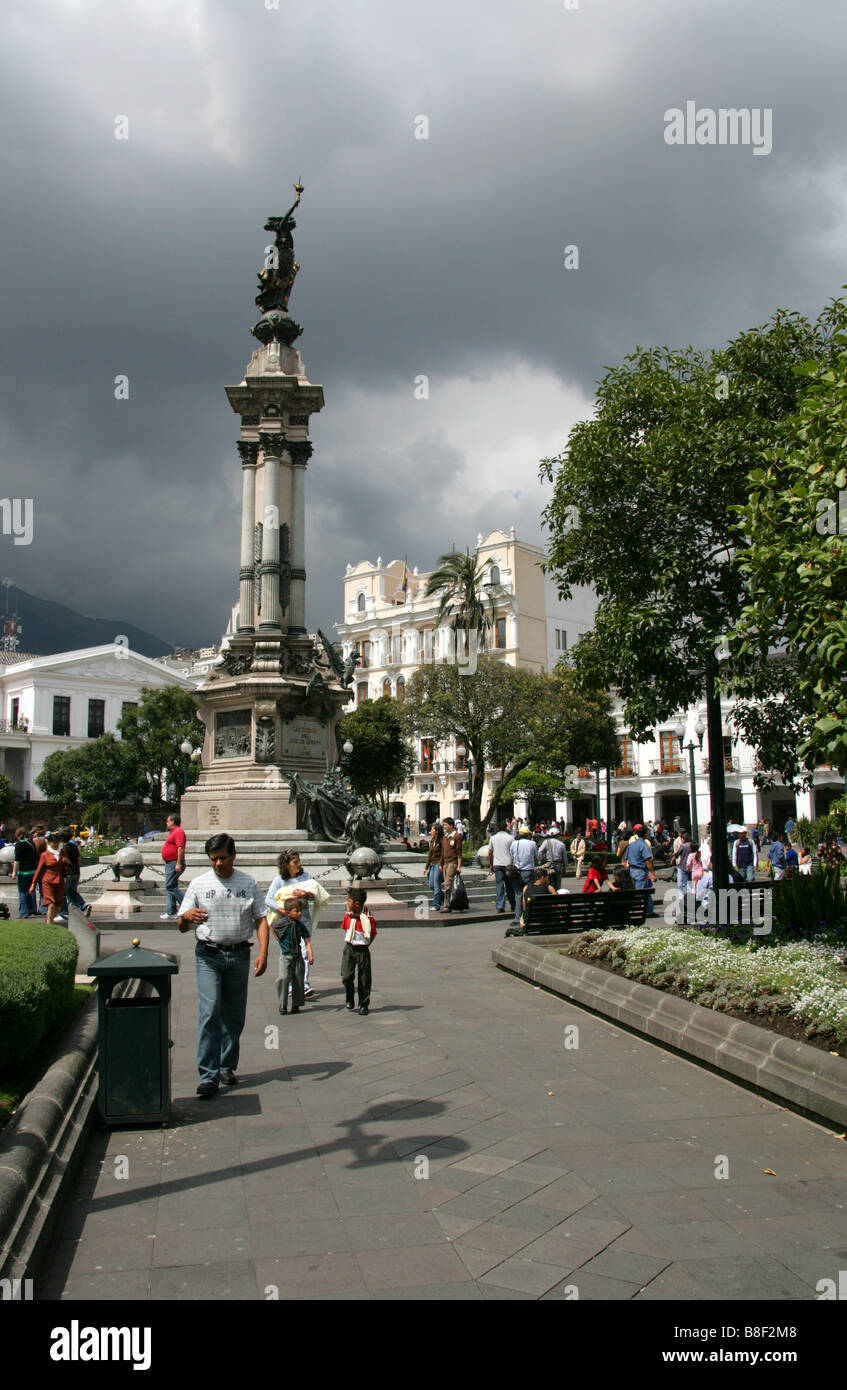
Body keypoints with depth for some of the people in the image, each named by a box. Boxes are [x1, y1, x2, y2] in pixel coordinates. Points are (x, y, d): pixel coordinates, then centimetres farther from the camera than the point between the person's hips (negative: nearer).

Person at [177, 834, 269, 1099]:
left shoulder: (249, 884, 8)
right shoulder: (198, 885, 4)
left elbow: (261, 919, 8)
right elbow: (181, 926, 4)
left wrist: (263, 952, -5)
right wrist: (187, 916, -20)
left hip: (239, 955, 2)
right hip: (208, 955, -2)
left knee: (235, 1016, 8)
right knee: (209, 1013, -12)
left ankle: (227, 1067, 22)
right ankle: (209, 1076, -9)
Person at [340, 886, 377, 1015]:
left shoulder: (368, 918, -13)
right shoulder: (347, 916, 1)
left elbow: (373, 935, -2)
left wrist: (364, 946, -4)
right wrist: (349, 943, 10)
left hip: (362, 950, -3)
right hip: (349, 949, 3)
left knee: (364, 979, 4)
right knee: (346, 976, -7)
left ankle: (364, 1005, 18)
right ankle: (350, 1000, 17)